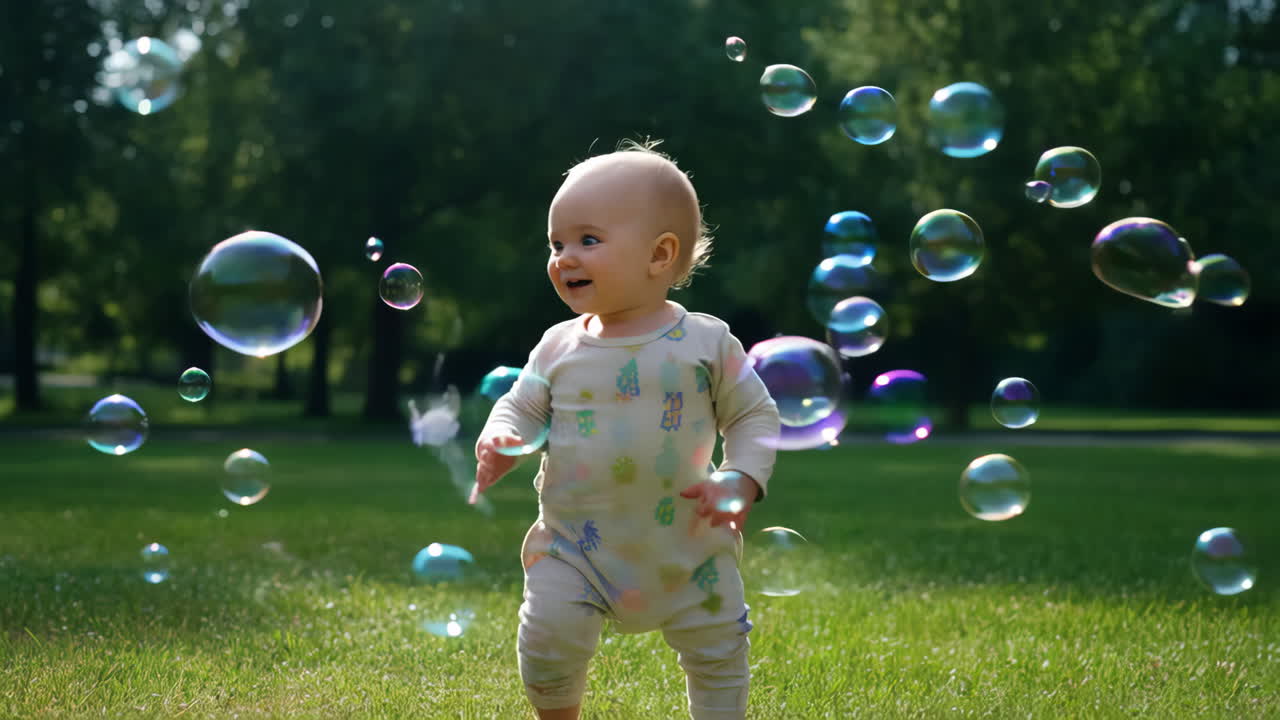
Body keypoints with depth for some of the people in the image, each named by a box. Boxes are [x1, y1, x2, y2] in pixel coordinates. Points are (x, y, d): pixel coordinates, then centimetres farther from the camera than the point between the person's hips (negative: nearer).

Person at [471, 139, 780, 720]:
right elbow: (520, 407, 6)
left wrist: (740, 481, -15)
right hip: (574, 544, 1)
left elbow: (754, 415, 0)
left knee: (717, 654, 8)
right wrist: (500, 442, -16)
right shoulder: (559, 347, -2)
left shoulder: (706, 342, -8)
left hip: (686, 544, -1)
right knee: (547, 639, -11)